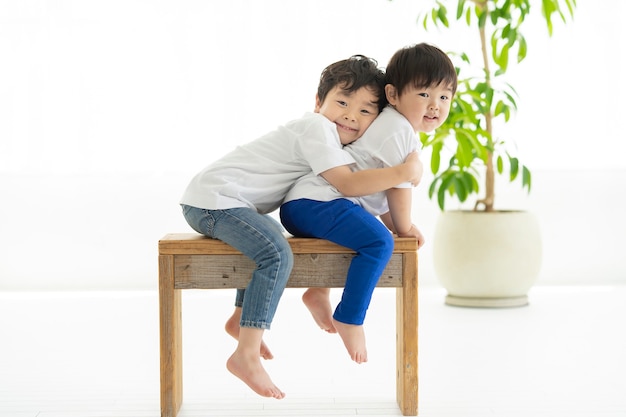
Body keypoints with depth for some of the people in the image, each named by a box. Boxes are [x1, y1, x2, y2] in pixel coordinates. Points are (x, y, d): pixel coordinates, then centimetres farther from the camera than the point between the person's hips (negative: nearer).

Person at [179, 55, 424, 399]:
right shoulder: (317, 128, -15)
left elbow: (362, 192, 21)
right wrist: (405, 172, -21)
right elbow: (347, 184, -24)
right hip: (214, 199, -11)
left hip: (211, 203, 11)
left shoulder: (336, 138, 17)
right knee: (277, 255, -26)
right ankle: (246, 355, -26)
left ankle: (241, 318, 39)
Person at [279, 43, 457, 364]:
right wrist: (404, 228, 3)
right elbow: (399, 185, -10)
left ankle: (319, 292, 28)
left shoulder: (393, 127, 22)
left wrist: (396, 225, 16)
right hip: (314, 203, -11)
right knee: (378, 241, -29)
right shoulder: (400, 130, -11)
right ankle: (349, 318, -20)